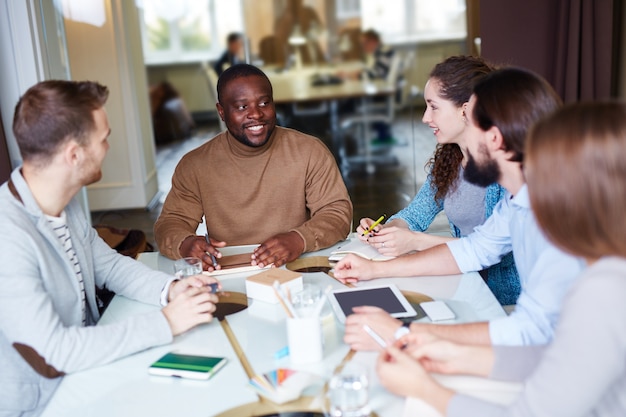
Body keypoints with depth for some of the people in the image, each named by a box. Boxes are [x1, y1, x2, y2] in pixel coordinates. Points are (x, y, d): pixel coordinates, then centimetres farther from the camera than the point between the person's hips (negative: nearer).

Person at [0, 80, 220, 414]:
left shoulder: (64, 204, -3)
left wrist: (168, 289, -8)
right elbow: (50, 355, -30)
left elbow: (108, 264, 10)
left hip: (87, 367, 7)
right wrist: (165, 322, -27)